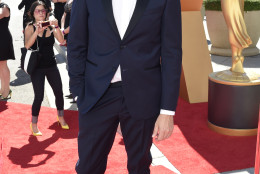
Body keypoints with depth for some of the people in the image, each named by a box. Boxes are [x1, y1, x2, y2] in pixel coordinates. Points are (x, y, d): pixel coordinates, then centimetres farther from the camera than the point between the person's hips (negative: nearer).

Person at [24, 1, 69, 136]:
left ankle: (61, 118, 32)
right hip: (37, 67, -3)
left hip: (51, 65, 3)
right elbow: (27, 45, -20)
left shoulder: (50, 26, 3)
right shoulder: (30, 27, -5)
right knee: (39, 97, -4)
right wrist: (37, 31, -30)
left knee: (59, 93, 8)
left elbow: (61, 41, -10)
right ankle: (34, 125, 15)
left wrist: (56, 27, -23)